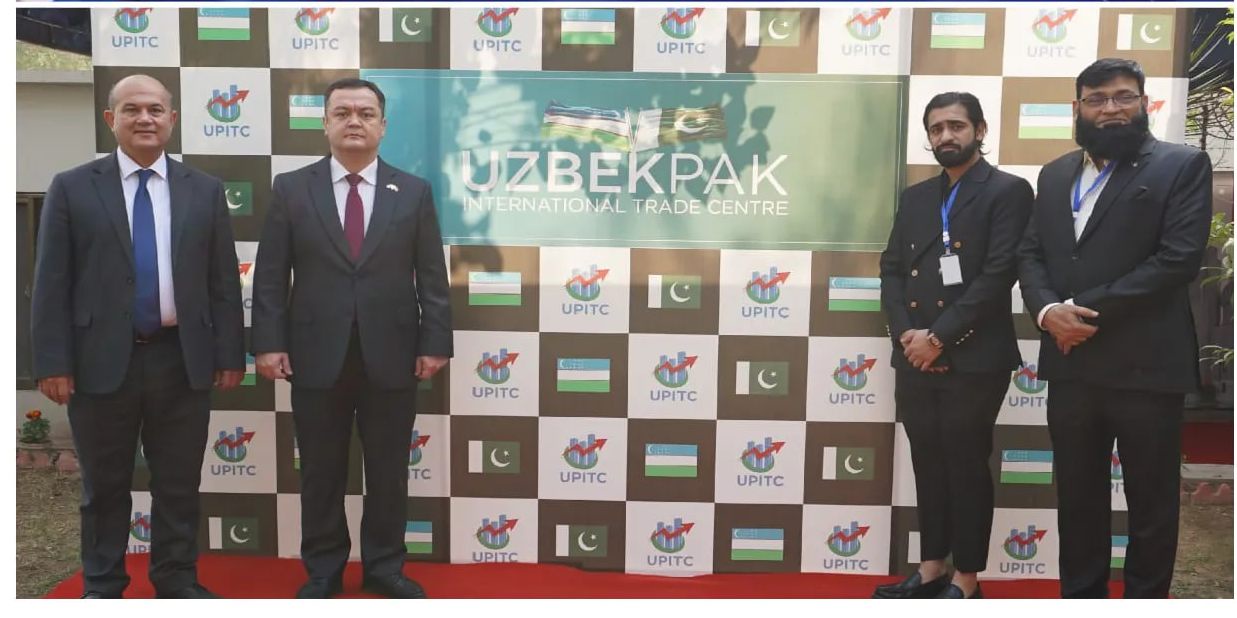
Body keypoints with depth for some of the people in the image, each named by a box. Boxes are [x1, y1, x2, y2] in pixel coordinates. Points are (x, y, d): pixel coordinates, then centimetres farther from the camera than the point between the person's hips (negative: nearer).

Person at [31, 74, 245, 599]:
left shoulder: (204, 190, 6)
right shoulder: (72, 188, 2)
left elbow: (224, 280, 6)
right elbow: (51, 284, 0)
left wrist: (231, 354, 1)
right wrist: (53, 363, -6)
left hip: (183, 359, 1)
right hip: (102, 360, -1)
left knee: (179, 484, 10)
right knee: (104, 486, 12)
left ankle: (177, 580, 26)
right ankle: (102, 586, 28)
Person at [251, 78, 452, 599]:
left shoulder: (413, 192, 5)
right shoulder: (291, 189, 4)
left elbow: (432, 278, 2)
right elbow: (270, 276, 2)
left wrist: (435, 343, -4)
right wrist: (269, 342, -6)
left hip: (392, 357, 0)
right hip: (316, 356, 0)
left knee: (389, 471, 10)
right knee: (321, 472, 11)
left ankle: (384, 566, 27)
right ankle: (323, 570, 28)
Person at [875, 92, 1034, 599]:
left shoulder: (1008, 191, -2)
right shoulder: (915, 197, 16)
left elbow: (999, 274, -12)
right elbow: (891, 268, 11)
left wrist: (939, 337, -14)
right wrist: (906, 334, -5)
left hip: (973, 360, -5)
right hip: (915, 358, 5)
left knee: (967, 467, 4)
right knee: (928, 466, 12)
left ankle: (966, 582, 17)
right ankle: (931, 571, 25)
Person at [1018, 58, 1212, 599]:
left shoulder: (1182, 165, -1)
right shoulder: (1055, 174, 15)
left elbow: (1179, 258, -12)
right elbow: (1030, 253, 9)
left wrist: (1088, 311, -16)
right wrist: (1047, 310, -11)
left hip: (1145, 364, -4)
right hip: (1070, 362, 5)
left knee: (1150, 502, 8)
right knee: (1077, 496, 14)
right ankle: (1080, 595, 28)